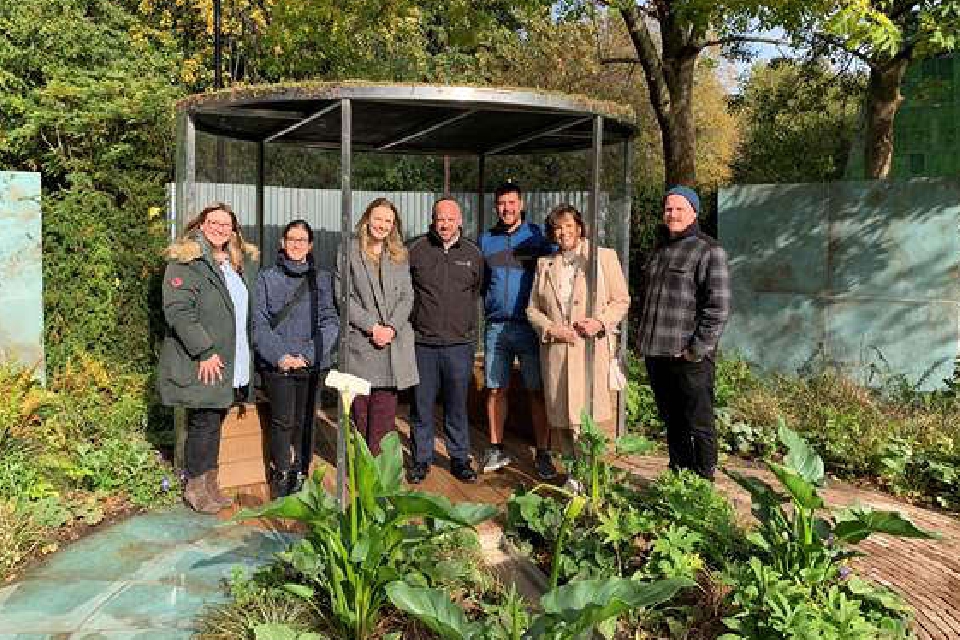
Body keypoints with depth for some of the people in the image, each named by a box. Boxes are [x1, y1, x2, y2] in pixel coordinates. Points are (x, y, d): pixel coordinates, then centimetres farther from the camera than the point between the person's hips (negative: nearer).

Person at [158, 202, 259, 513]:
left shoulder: (243, 263, 16)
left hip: (232, 363, 7)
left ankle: (210, 483, 24)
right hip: (203, 364, -7)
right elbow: (178, 310, -18)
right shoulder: (185, 262, -9)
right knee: (204, 422, -2)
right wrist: (204, 352, -21)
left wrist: (248, 354, 16)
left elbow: (249, 309, 24)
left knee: (215, 421, 14)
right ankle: (195, 487, 13)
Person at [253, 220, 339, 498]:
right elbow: (259, 323, 1)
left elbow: (330, 322, 3)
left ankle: (300, 475, 15)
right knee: (283, 420, -10)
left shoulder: (322, 279, 9)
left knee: (305, 422, 3)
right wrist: (279, 355, -12)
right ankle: (280, 476, 5)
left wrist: (308, 354, -10)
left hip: (312, 364, 1)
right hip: (276, 364, -1)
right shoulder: (267, 278, 7)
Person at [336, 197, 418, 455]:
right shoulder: (350, 252, 4)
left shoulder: (400, 255, 15)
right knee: (360, 412, 2)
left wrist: (391, 327, -8)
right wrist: (372, 326, -11)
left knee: (385, 413, 1)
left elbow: (407, 296, 8)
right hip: (359, 341, -2)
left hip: (393, 342, 2)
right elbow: (343, 296, -3)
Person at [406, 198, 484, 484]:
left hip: (459, 344, 1)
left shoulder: (473, 253, 6)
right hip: (422, 342, -1)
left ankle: (460, 458, 21)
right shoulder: (415, 250, 1)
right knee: (422, 404, 6)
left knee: (457, 406, 8)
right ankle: (422, 458, 20)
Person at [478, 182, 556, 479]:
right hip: (496, 326, 3)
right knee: (496, 389, 6)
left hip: (530, 325, -3)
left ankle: (542, 454, 8)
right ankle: (496, 450, 18)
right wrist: (487, 307, 9)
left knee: (538, 391, -1)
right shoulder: (486, 239, 12)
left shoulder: (538, 236, 2)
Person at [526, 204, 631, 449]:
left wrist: (600, 322, -11)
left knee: (588, 417, -10)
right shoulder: (545, 264, 16)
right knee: (561, 417, 3)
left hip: (593, 349, -3)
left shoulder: (605, 257, 7)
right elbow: (533, 308, 15)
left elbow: (621, 300, 6)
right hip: (555, 353, 3)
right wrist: (551, 329, -4)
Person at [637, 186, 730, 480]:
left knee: (699, 424, 0)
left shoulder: (708, 251, -6)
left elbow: (718, 307, -13)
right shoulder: (658, 250, 16)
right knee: (672, 422, 16)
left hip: (689, 356, -7)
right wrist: (645, 336, 16)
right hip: (655, 353, 7)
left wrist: (698, 348, -17)